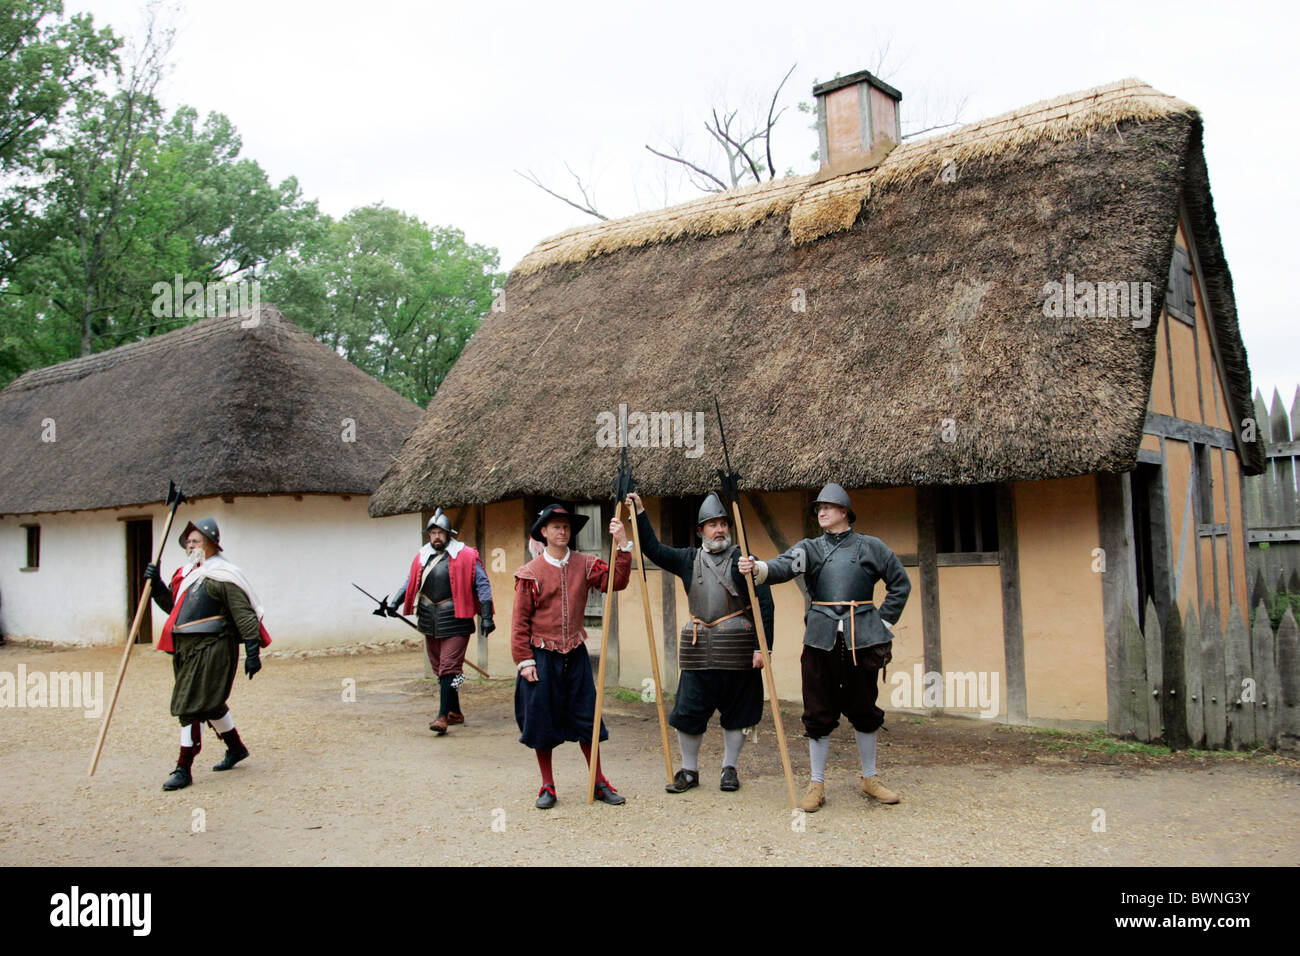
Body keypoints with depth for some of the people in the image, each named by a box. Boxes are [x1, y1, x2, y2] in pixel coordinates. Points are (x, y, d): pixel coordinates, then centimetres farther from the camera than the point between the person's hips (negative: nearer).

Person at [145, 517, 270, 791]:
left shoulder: (222, 576, -11)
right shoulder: (186, 574, 15)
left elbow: (244, 614, -15)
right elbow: (172, 606, 26)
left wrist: (252, 651, -20)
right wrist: (157, 585, 10)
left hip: (211, 648, -9)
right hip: (184, 648, 9)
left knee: (191, 707, -9)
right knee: (210, 703, 19)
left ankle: (184, 770, -3)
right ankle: (236, 748, 37)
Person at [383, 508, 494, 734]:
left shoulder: (465, 557, -6)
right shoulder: (422, 557, 10)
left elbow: (482, 585, -3)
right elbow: (410, 584, 20)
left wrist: (486, 617, -7)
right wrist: (392, 603, 10)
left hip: (455, 620, -6)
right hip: (430, 621, 6)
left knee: (449, 668, -10)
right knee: (439, 668, 13)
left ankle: (443, 716, -7)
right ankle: (456, 712, 24)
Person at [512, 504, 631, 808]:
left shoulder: (584, 564, 3)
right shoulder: (530, 572, -5)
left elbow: (616, 581, -10)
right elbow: (520, 621, -4)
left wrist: (623, 544, -19)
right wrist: (524, 660, -8)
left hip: (575, 654, 2)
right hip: (542, 657, -2)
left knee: (587, 719, 7)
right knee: (542, 722, 5)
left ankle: (599, 783, 20)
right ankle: (547, 787, 21)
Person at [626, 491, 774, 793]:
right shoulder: (689, 559, 8)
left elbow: (765, 605, -6)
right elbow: (653, 549, 11)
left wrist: (762, 647, -12)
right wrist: (640, 513, 5)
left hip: (736, 649, -3)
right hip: (698, 649, 3)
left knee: (735, 712, 8)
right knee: (688, 710, 2)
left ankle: (729, 769, 25)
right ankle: (689, 771, 19)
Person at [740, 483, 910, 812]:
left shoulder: (870, 546, 6)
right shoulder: (810, 548, 7)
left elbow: (901, 584, 14)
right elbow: (784, 566, -14)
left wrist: (885, 622, 6)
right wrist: (757, 568, -35)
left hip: (861, 637, 0)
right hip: (821, 638, 0)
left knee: (864, 710, 10)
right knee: (818, 714, 3)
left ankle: (870, 779, 25)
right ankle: (817, 784, 13)